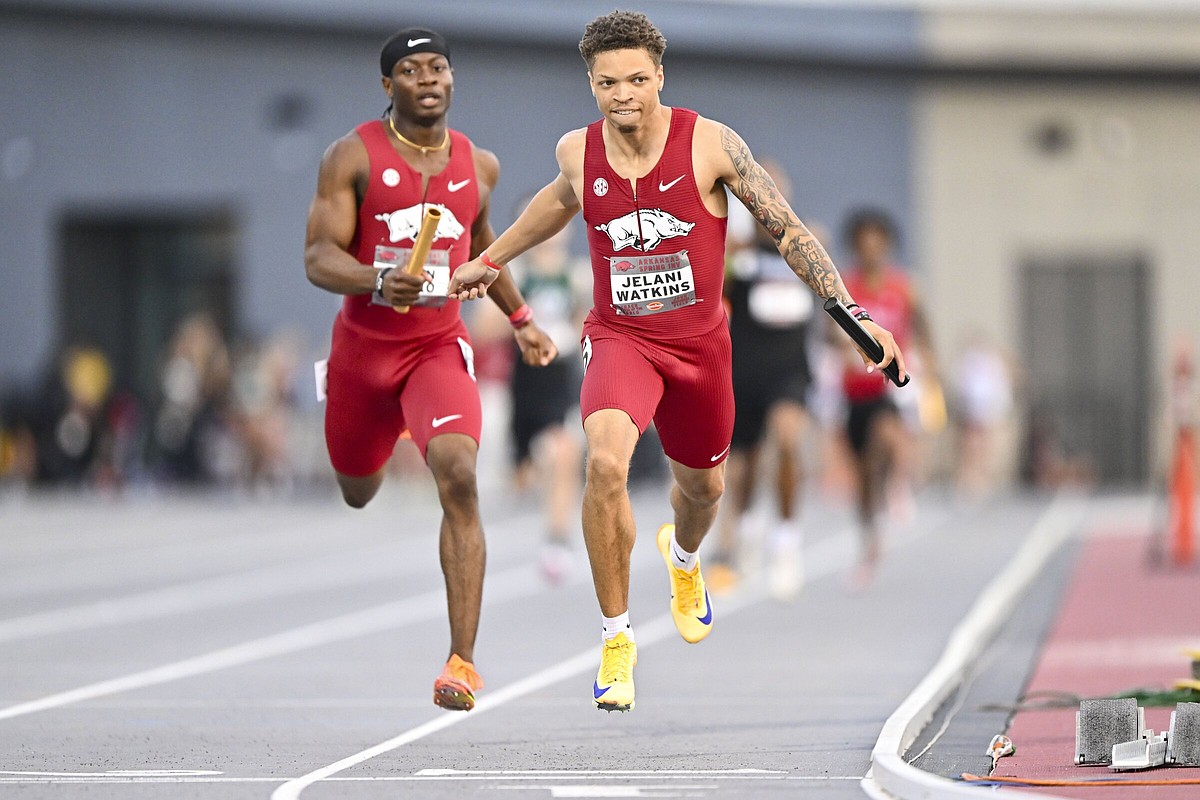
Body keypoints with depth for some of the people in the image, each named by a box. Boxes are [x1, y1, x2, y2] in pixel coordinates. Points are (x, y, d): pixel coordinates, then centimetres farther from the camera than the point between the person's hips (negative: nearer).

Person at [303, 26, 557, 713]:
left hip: (439, 346, 0)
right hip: (364, 344, 0)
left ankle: (463, 658, -26)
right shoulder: (354, 155, -9)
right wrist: (380, 281, -35)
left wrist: (520, 318, 26)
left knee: (459, 476, -25)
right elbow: (319, 258, -16)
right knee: (356, 491, 20)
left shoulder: (479, 165, 3)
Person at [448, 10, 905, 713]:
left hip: (700, 341, 1)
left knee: (703, 486, 21)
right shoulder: (577, 152, -8)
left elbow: (787, 229, -10)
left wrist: (851, 312, -18)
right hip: (620, 337, -1)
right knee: (606, 463, -29)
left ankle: (684, 556, 62)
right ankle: (618, 640, -14)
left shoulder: (711, 144, -16)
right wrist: (492, 260, 29)